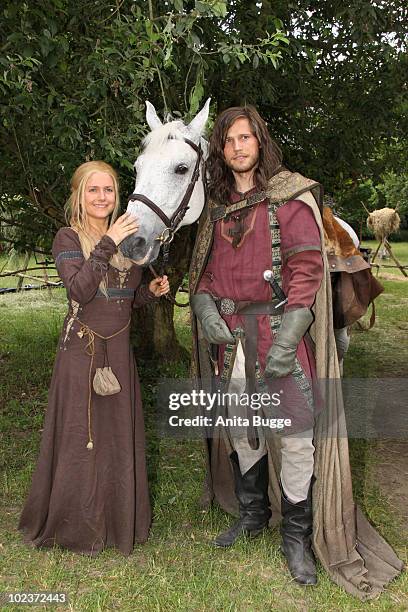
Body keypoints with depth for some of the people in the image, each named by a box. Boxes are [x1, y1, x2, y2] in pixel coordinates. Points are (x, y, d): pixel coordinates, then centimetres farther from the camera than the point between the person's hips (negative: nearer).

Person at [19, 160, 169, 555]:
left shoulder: (125, 239, 11)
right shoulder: (69, 239, -6)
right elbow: (80, 291, -22)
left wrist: (152, 291, -2)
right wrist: (107, 245, -27)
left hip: (119, 351, 6)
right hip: (81, 350, -5)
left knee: (120, 435, 12)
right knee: (79, 436, 2)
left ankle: (116, 519, 29)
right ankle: (73, 524, 22)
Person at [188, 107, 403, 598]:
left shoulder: (290, 197, -5)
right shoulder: (217, 207, 13)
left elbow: (306, 268, -12)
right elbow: (205, 270, 16)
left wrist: (287, 337, -20)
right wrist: (205, 308, -4)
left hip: (279, 327, -5)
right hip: (230, 334, 6)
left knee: (294, 433, -4)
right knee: (241, 428, 16)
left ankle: (297, 536, 16)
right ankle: (252, 514, 37)